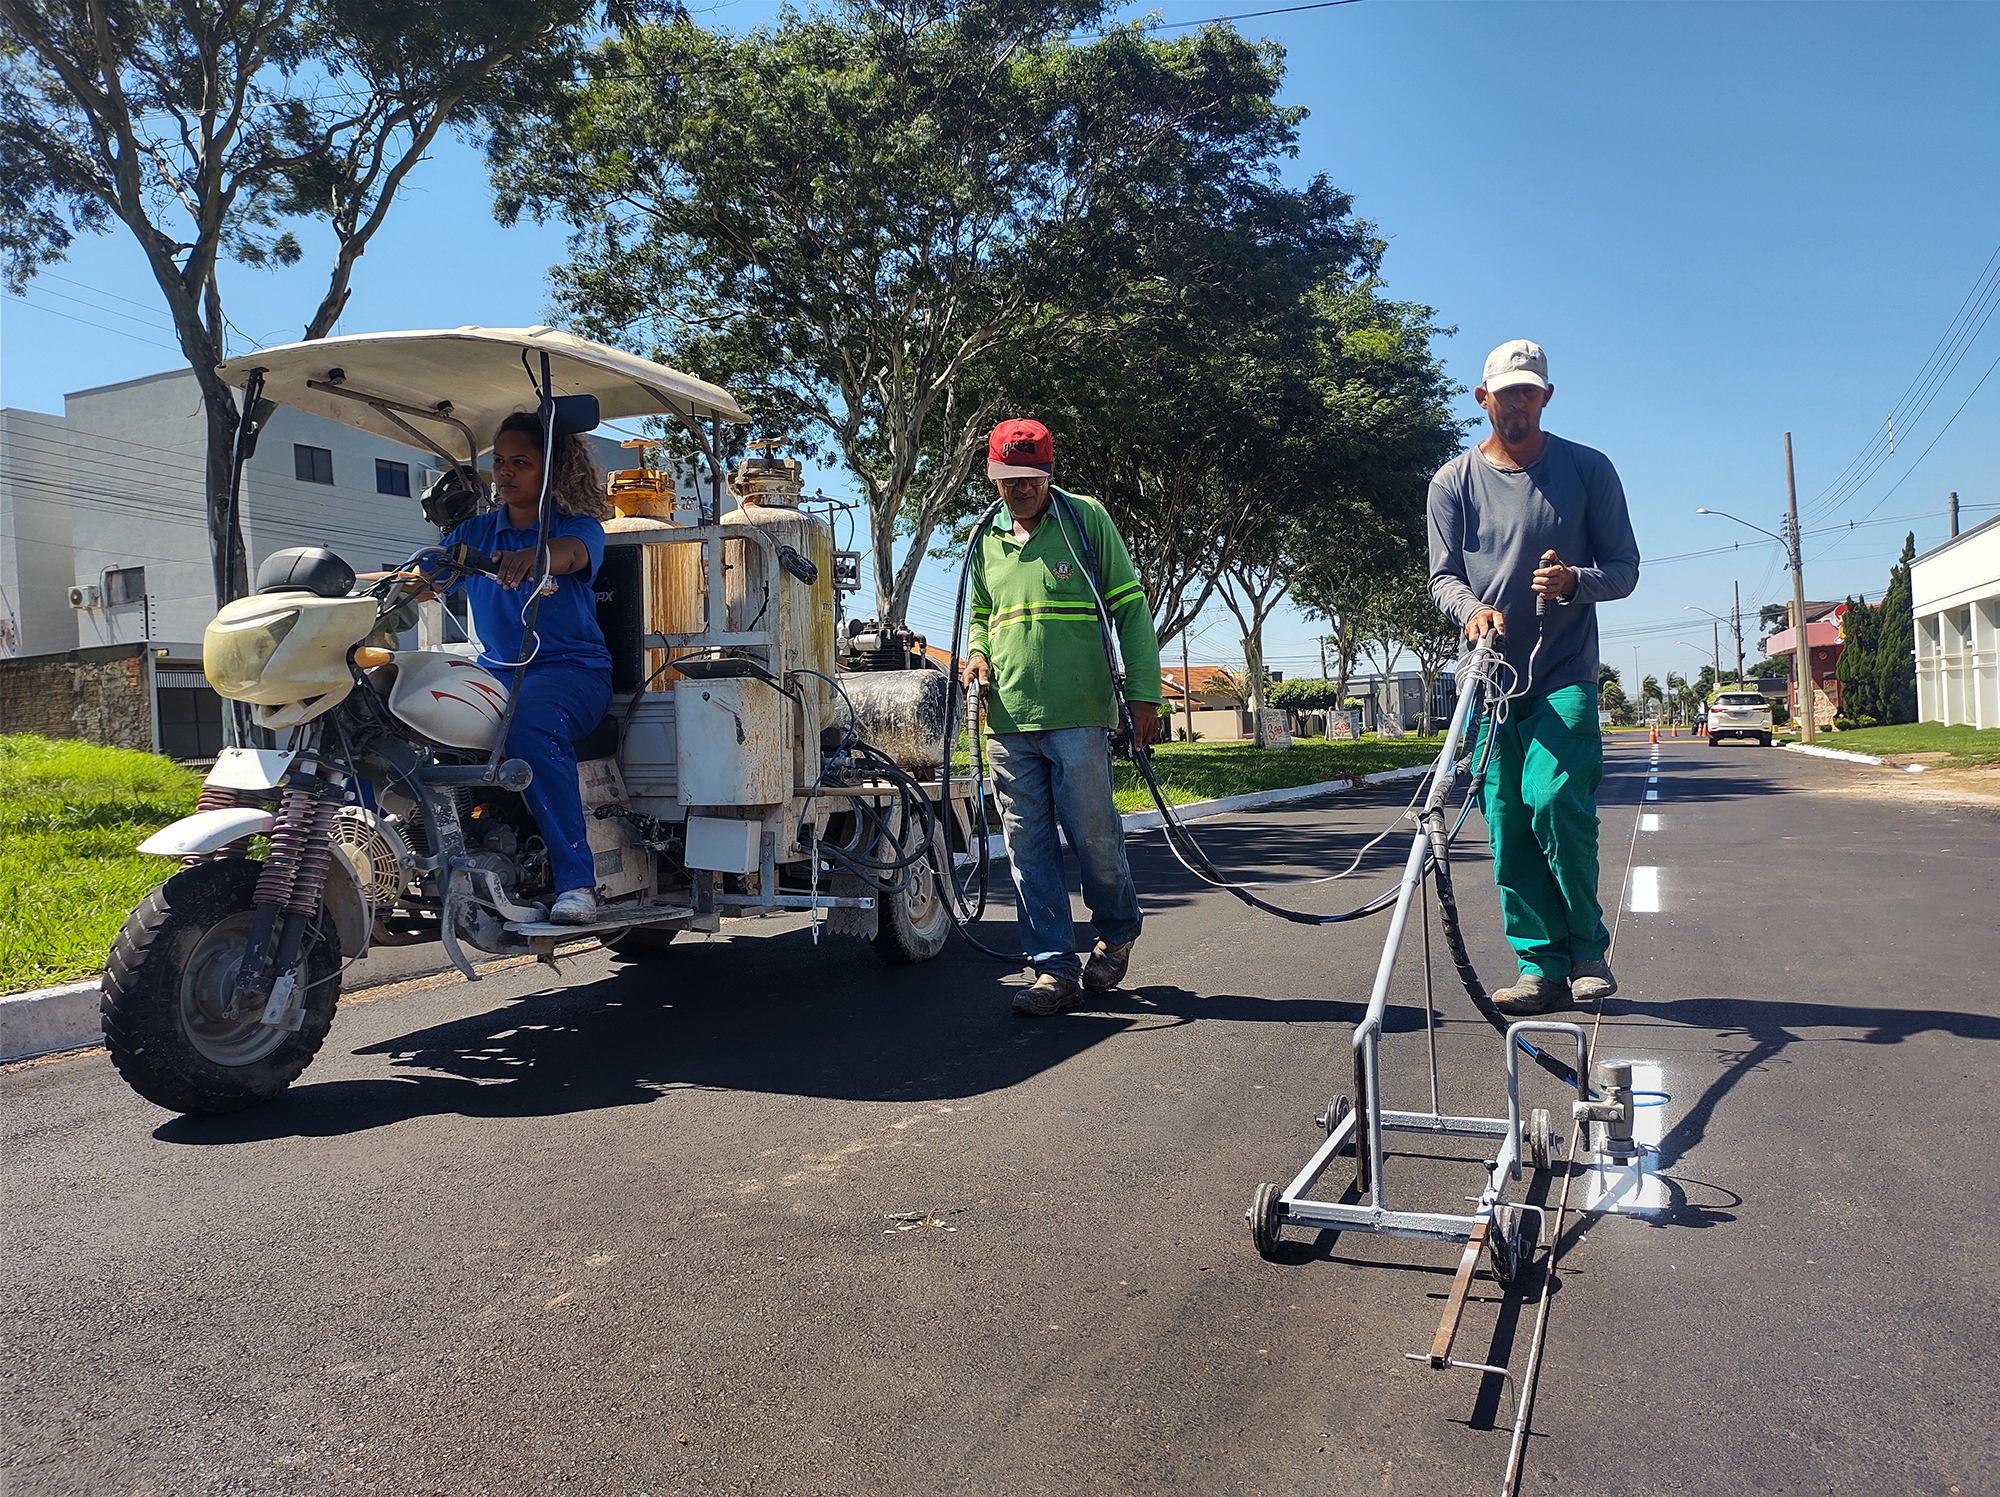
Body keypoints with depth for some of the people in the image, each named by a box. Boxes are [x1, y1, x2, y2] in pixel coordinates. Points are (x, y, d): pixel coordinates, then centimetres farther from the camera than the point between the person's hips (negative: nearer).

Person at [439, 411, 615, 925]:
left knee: (528, 723, -38)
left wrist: (534, 556, -46)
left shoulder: (578, 525, 2)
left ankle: (576, 880, -34)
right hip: (495, 671, 5)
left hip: (573, 669, -5)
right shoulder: (475, 532, 18)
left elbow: (571, 552, -23)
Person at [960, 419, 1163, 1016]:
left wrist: (1144, 692, -6)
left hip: (1077, 715, -4)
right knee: (1028, 849, 3)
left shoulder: (1086, 519, 2)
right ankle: (1055, 968, 11)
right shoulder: (985, 541, 15)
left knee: (1093, 836, 0)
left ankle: (1118, 933, 27)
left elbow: (1130, 607, 0)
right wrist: (978, 652, 5)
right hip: (1007, 721, 4)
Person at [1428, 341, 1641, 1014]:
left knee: (1555, 802, -18)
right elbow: (1444, 575, 4)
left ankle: (1588, 948, 3)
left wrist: (1575, 580, -18)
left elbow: (1625, 567, 5)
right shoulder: (1454, 480, 7)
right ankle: (1542, 967, 10)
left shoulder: (1589, 469, 5)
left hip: (1565, 675, -2)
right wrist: (1473, 609, -19)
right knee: (1507, 826, 0)